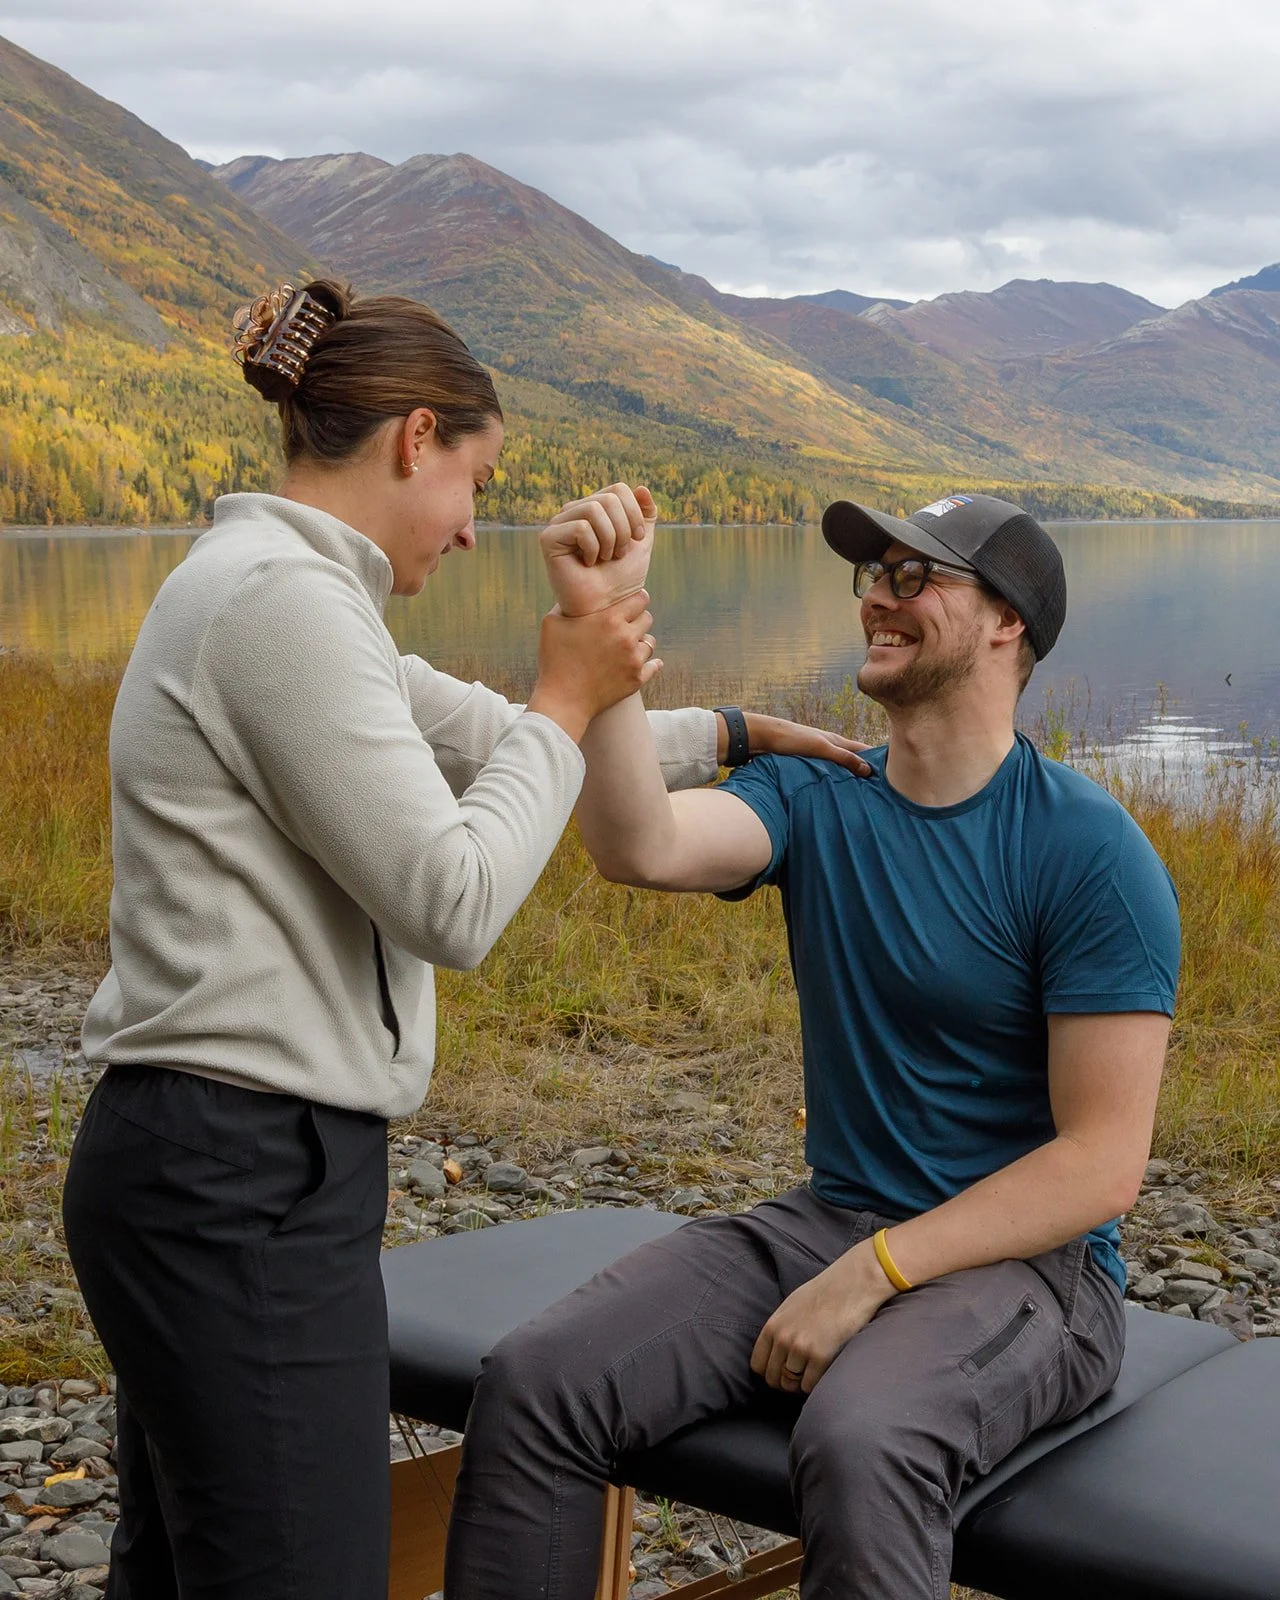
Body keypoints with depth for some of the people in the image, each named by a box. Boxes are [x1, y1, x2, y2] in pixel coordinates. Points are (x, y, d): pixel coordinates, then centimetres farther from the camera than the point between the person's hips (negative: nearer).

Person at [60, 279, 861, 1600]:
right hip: (244, 1186, -11)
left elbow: (488, 740, 25)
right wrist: (567, 703, -5)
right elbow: (452, 902, -18)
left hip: (201, 1170, 11)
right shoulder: (281, 597, -16)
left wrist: (724, 733, 30)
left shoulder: (270, 587, 16)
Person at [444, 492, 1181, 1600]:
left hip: (1023, 1259, -4)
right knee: (533, 1386, -16)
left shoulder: (1089, 852, -10)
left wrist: (871, 1275, -18)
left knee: (859, 1446, -37)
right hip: (828, 1221, 5)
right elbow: (642, 847, -19)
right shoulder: (812, 801, 4)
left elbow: (1105, 1161, -14)